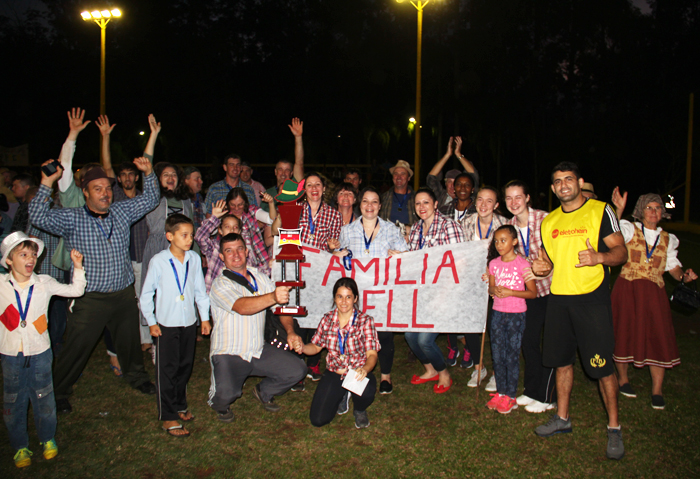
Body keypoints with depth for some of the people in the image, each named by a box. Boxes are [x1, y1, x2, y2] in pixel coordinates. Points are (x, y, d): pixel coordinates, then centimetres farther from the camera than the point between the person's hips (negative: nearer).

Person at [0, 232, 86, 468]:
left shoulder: (44, 283, -6)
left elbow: (75, 290, -2)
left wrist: (78, 266, -10)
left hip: (40, 353, 0)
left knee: (43, 399, 13)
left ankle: (48, 439, 34)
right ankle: (20, 447, 30)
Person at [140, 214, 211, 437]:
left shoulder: (194, 258, -2)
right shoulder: (159, 261, -13)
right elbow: (146, 294, -4)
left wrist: (205, 317, 9)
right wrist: (151, 322, -4)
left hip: (189, 322, 4)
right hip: (167, 324, -4)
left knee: (185, 366, 16)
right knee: (167, 370, 3)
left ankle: (180, 405, 35)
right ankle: (167, 417, 13)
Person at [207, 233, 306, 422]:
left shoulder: (260, 278, 7)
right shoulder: (220, 284, -13)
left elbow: (282, 305, 8)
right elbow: (242, 307, -32)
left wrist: (290, 331, -12)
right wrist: (273, 297, -50)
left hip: (260, 350, 5)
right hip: (229, 354, -5)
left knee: (297, 370, -8)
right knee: (226, 393, -28)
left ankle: (263, 392, 22)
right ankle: (219, 404, 12)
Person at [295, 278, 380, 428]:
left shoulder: (365, 321, -10)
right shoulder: (327, 319, -1)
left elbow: (372, 354, -16)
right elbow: (316, 346, 10)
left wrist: (365, 369, -39)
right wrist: (302, 348, -13)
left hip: (358, 374, -2)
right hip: (334, 374, 3)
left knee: (366, 393, -37)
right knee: (318, 420, -12)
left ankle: (359, 410, 4)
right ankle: (343, 396, 22)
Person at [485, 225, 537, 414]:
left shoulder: (522, 264, -10)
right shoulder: (494, 263, 5)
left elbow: (533, 292, -9)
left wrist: (510, 292, -20)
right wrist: (494, 290, -9)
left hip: (516, 315, -5)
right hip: (497, 313, 5)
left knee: (512, 356, 1)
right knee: (497, 355, 8)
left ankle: (510, 396, 11)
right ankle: (500, 393, 20)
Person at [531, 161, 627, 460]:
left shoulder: (600, 211, -2)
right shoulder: (549, 222, 13)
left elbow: (621, 252, -5)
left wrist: (598, 257, -26)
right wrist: (542, 267, -1)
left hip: (592, 298, -5)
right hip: (558, 298, 5)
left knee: (601, 365, -4)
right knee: (561, 359, 13)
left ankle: (614, 428, 11)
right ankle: (562, 418, 28)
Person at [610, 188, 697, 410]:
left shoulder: (667, 239, 15)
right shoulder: (629, 230, 2)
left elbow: (672, 266, 16)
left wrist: (684, 275, -5)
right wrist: (619, 210, -33)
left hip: (654, 293, 3)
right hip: (628, 290, -3)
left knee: (658, 338, -1)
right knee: (625, 334, 4)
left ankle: (657, 391, 9)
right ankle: (622, 379, 25)